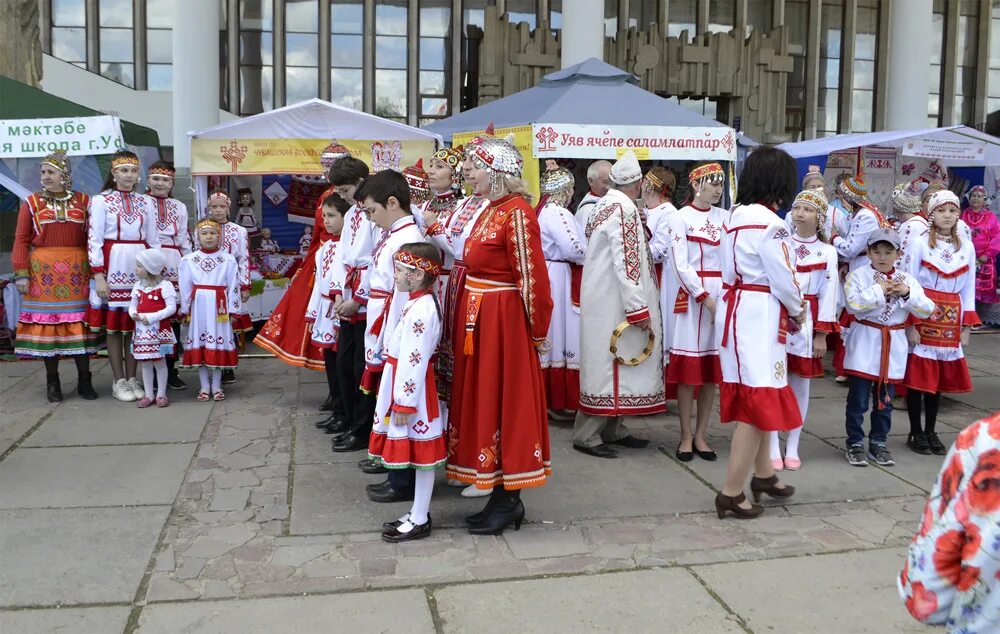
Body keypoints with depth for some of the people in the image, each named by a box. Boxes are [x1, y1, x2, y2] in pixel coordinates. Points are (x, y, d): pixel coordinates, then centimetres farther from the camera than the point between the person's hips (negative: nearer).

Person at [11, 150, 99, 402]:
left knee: (79, 322, 2)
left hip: (76, 272, 0)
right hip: (43, 272, 0)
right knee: (46, 323, 2)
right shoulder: (31, 202, 5)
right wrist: (21, 274, -6)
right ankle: (52, 382, 12)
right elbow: (21, 239, 2)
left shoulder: (83, 201, 7)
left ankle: (84, 380, 10)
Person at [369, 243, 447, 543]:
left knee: (420, 454, 1)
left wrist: (404, 404, -20)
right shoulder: (417, 302, 10)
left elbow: (414, 361, -23)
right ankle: (417, 513, 27)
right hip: (404, 381, 10)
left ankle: (419, 521, 12)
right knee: (417, 452, 16)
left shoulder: (420, 310, -22)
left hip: (411, 388, -10)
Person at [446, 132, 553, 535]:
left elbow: (532, 279, -17)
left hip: (502, 322, -10)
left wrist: (537, 332, -11)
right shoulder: (491, 210, 12)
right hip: (478, 319, 10)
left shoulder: (516, 213, -17)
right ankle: (501, 497, 25)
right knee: (482, 403, 14)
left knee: (503, 405, 0)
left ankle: (508, 502, 13)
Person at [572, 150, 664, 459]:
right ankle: (586, 434, 1)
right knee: (609, 365, -5)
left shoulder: (605, 205, 12)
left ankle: (613, 429, 21)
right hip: (614, 303, -10)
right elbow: (627, 263, -22)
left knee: (610, 363, 13)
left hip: (604, 300, 10)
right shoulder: (624, 208, -17)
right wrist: (639, 309, -21)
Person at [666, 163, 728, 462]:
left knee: (713, 369, 5)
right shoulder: (681, 217, -1)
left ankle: (700, 435, 15)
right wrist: (706, 297, -14)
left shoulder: (726, 217, 11)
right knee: (688, 368, -1)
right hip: (692, 296, -4)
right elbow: (681, 265, -7)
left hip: (723, 295, 4)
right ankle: (686, 436, 9)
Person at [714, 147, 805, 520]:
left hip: (735, 308, 9)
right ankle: (731, 494, -1)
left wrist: (787, 308, 10)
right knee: (760, 402, -4)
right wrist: (799, 310, 6)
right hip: (759, 316, -9)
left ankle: (763, 474, 34)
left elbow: (736, 269, 10)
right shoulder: (769, 223, -17)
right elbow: (783, 279, -13)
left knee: (752, 397, 19)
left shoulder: (736, 216, 10)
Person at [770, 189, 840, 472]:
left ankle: (792, 448, 17)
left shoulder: (827, 252, 4)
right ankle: (773, 448, 8)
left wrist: (821, 333, -3)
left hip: (806, 323, 1)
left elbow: (828, 295, 2)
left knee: (800, 384, 7)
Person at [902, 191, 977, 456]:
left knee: (940, 377, 9)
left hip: (950, 322, 4)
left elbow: (969, 288, 11)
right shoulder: (919, 243, -5)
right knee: (917, 376, 0)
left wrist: (966, 326, 7)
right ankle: (915, 432, 11)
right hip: (921, 317, -4)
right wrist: (910, 324, -13)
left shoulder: (967, 247, 8)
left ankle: (930, 431, 20)